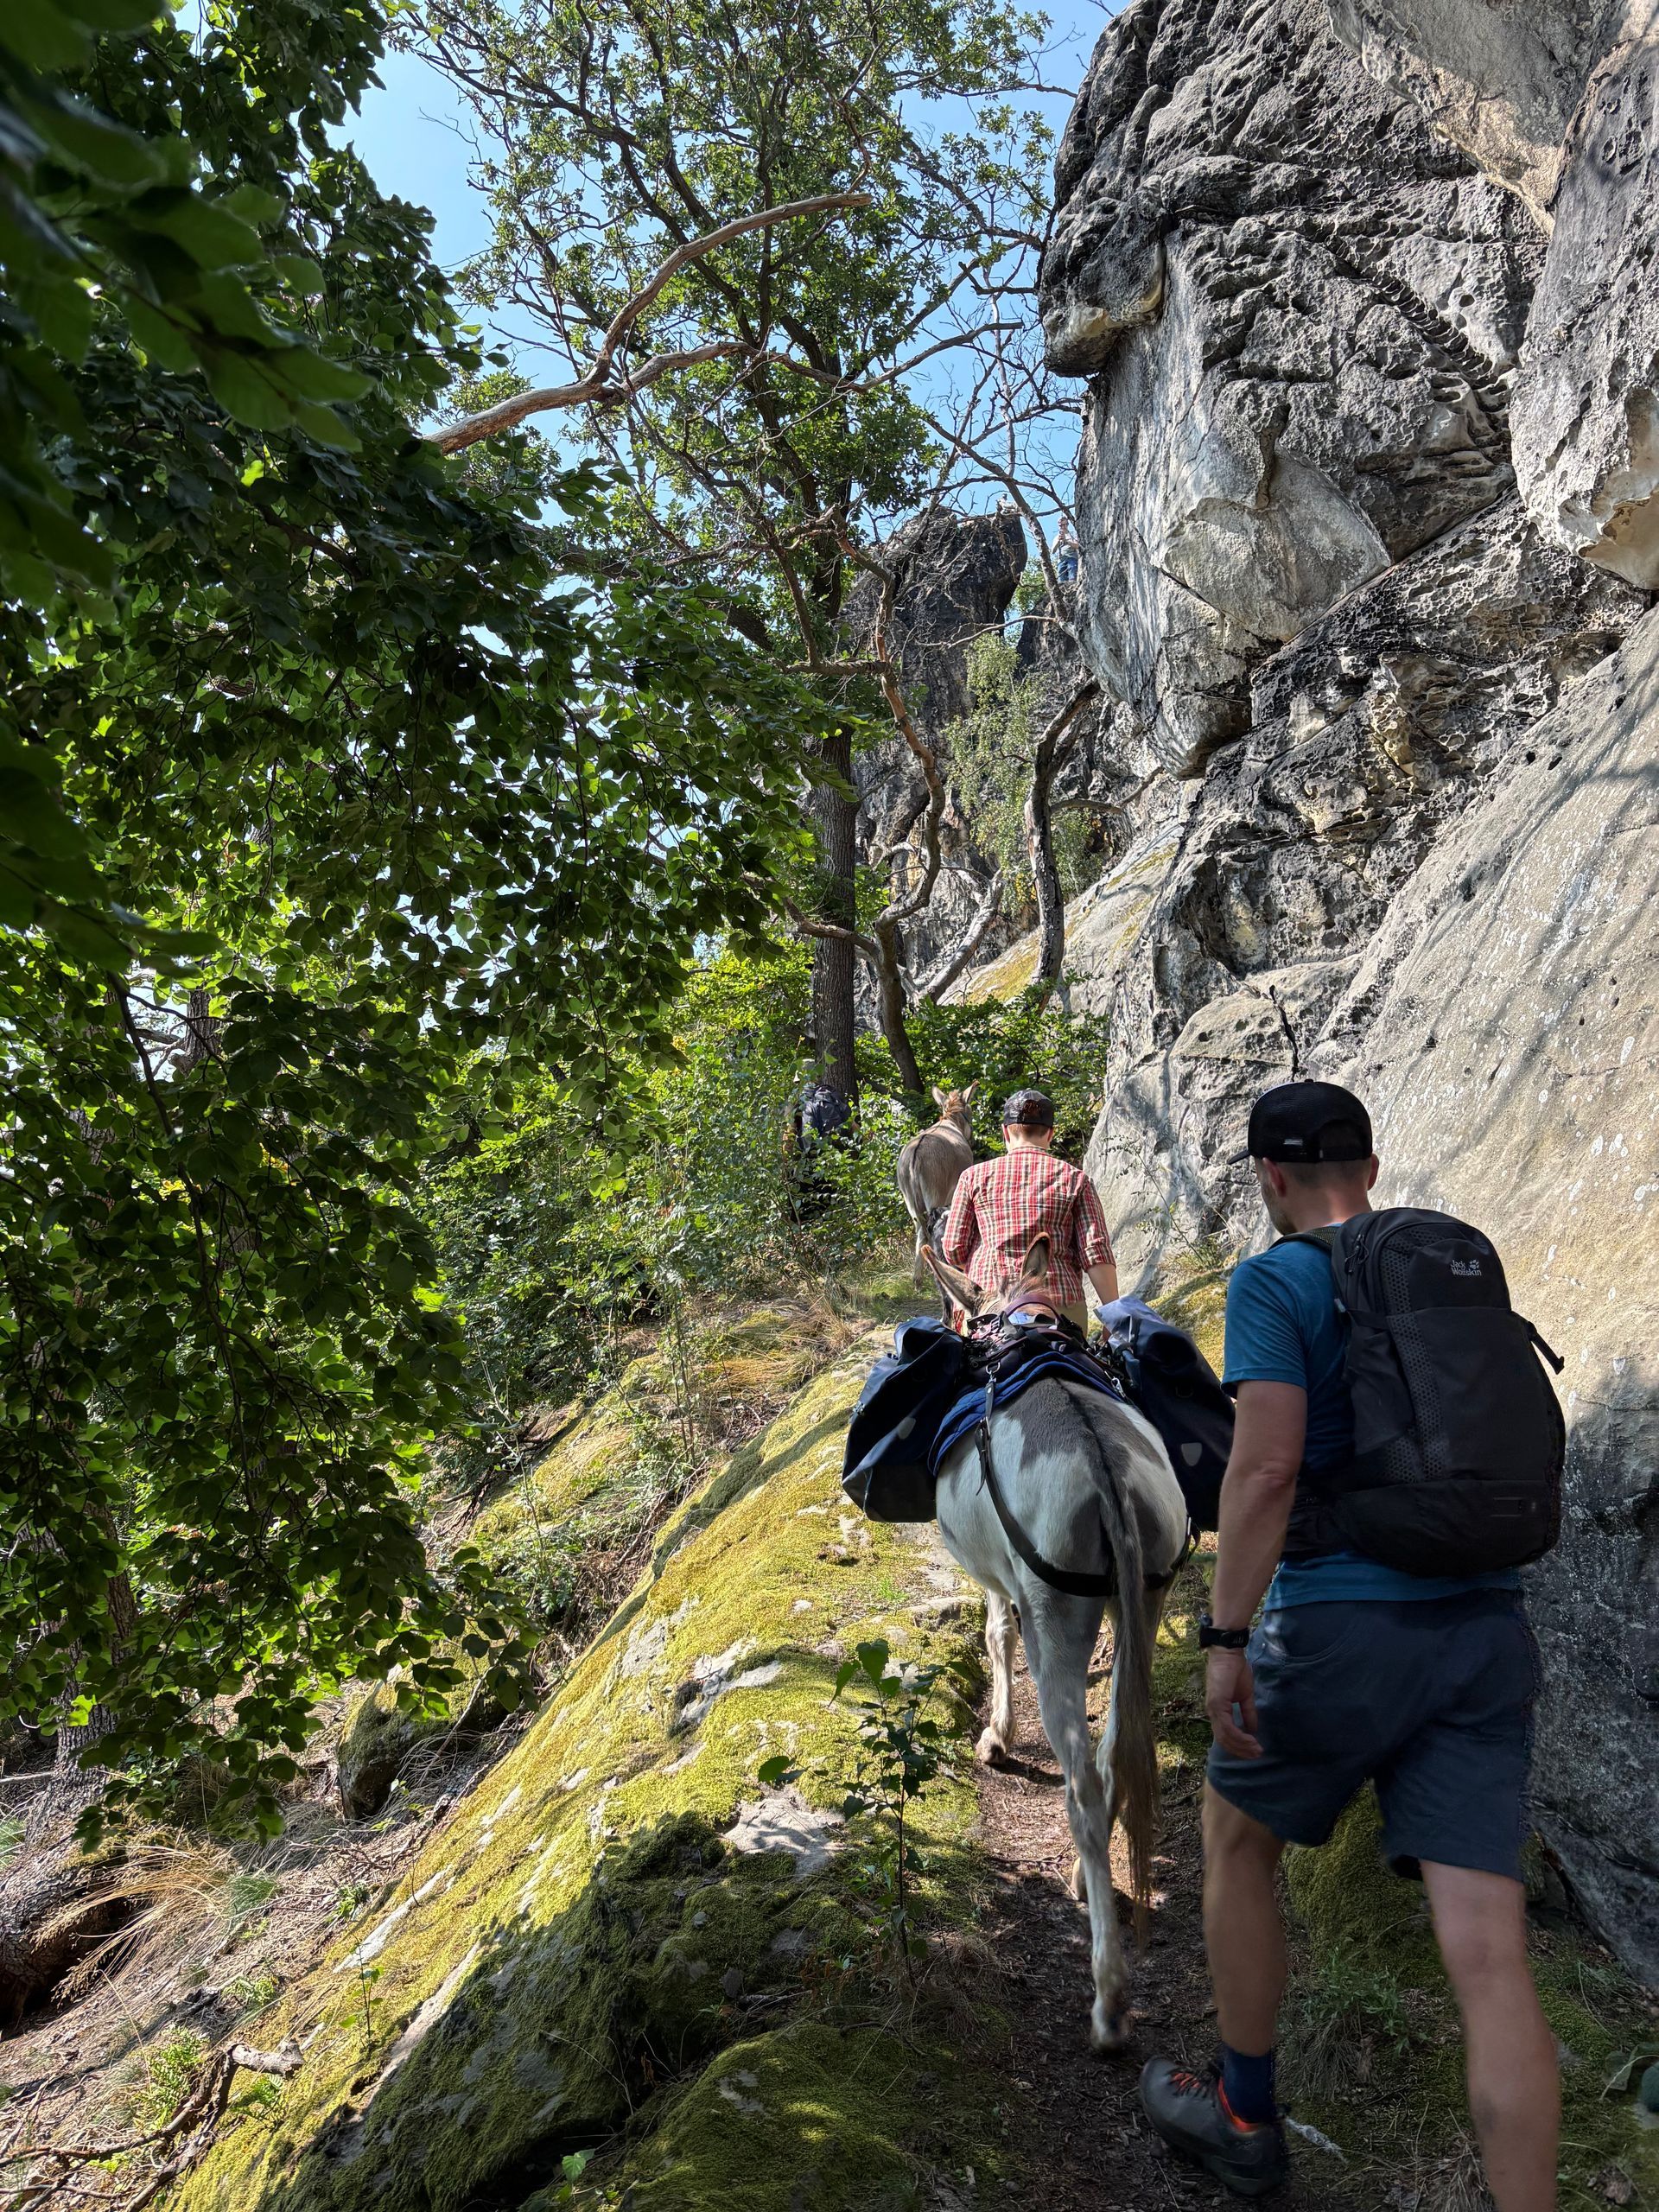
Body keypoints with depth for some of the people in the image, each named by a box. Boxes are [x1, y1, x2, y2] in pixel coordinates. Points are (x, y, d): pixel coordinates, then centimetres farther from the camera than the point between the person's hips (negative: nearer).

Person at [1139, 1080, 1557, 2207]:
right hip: (1485, 1628, 5)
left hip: (1342, 1627, -5)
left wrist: (1225, 1636, -17)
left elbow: (1267, 1463, -19)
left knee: (1237, 1840, 21)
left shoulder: (1275, 1281, -7)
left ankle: (1245, 2115, 36)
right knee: (1490, 1954, 3)